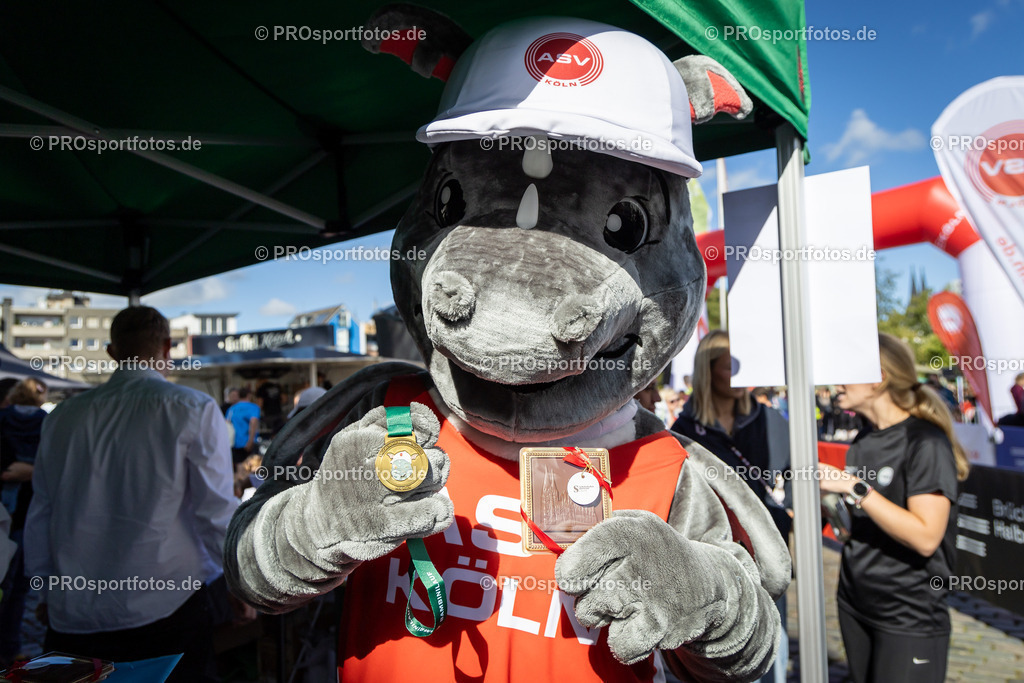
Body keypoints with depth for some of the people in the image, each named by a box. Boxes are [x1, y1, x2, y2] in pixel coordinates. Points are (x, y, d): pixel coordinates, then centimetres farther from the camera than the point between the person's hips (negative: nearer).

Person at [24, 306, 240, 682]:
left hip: (72, 617, 4)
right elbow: (217, 511, -11)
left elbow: (40, 514, 10)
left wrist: (48, 589, 22)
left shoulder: (64, 415, 4)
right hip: (166, 609, -4)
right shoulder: (194, 410, -10)